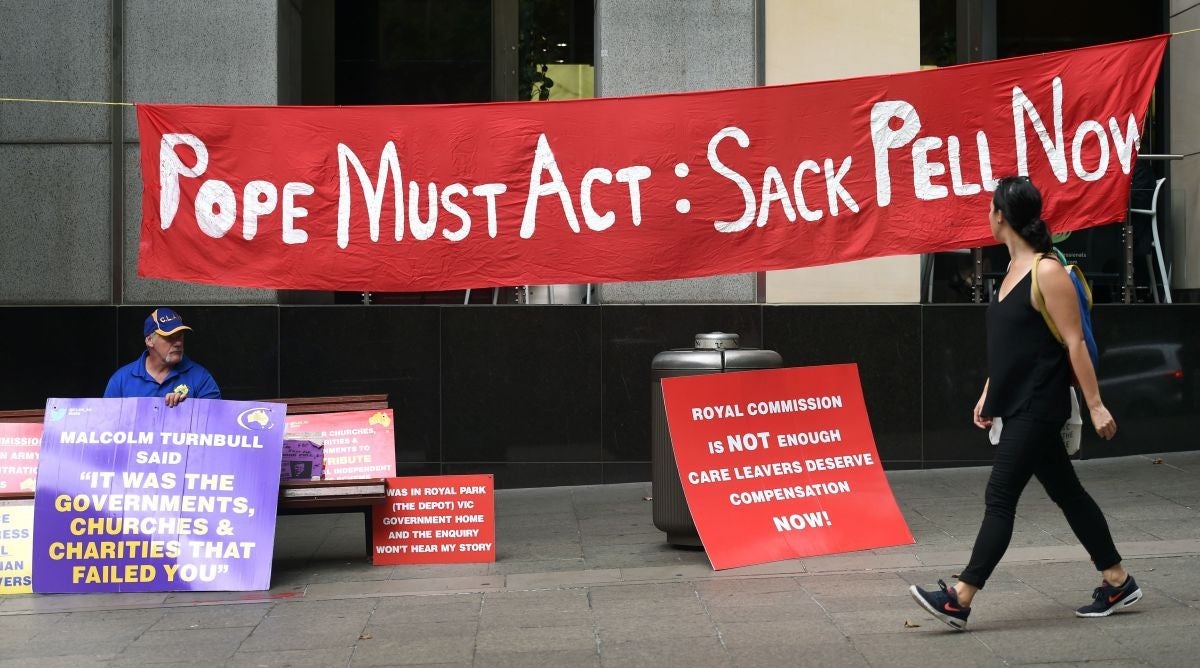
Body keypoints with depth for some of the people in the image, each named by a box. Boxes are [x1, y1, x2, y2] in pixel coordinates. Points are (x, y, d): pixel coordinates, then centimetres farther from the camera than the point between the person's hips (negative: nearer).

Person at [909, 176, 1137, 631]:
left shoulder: (1047, 272, -15)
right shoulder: (1014, 269, 11)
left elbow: (1075, 343, -15)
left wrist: (1095, 405, -15)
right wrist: (988, 394, 19)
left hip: (1038, 409, -9)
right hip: (1017, 406, 9)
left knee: (1000, 498, -8)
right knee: (1066, 493, 14)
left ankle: (958, 601, -6)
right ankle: (1118, 583, 25)